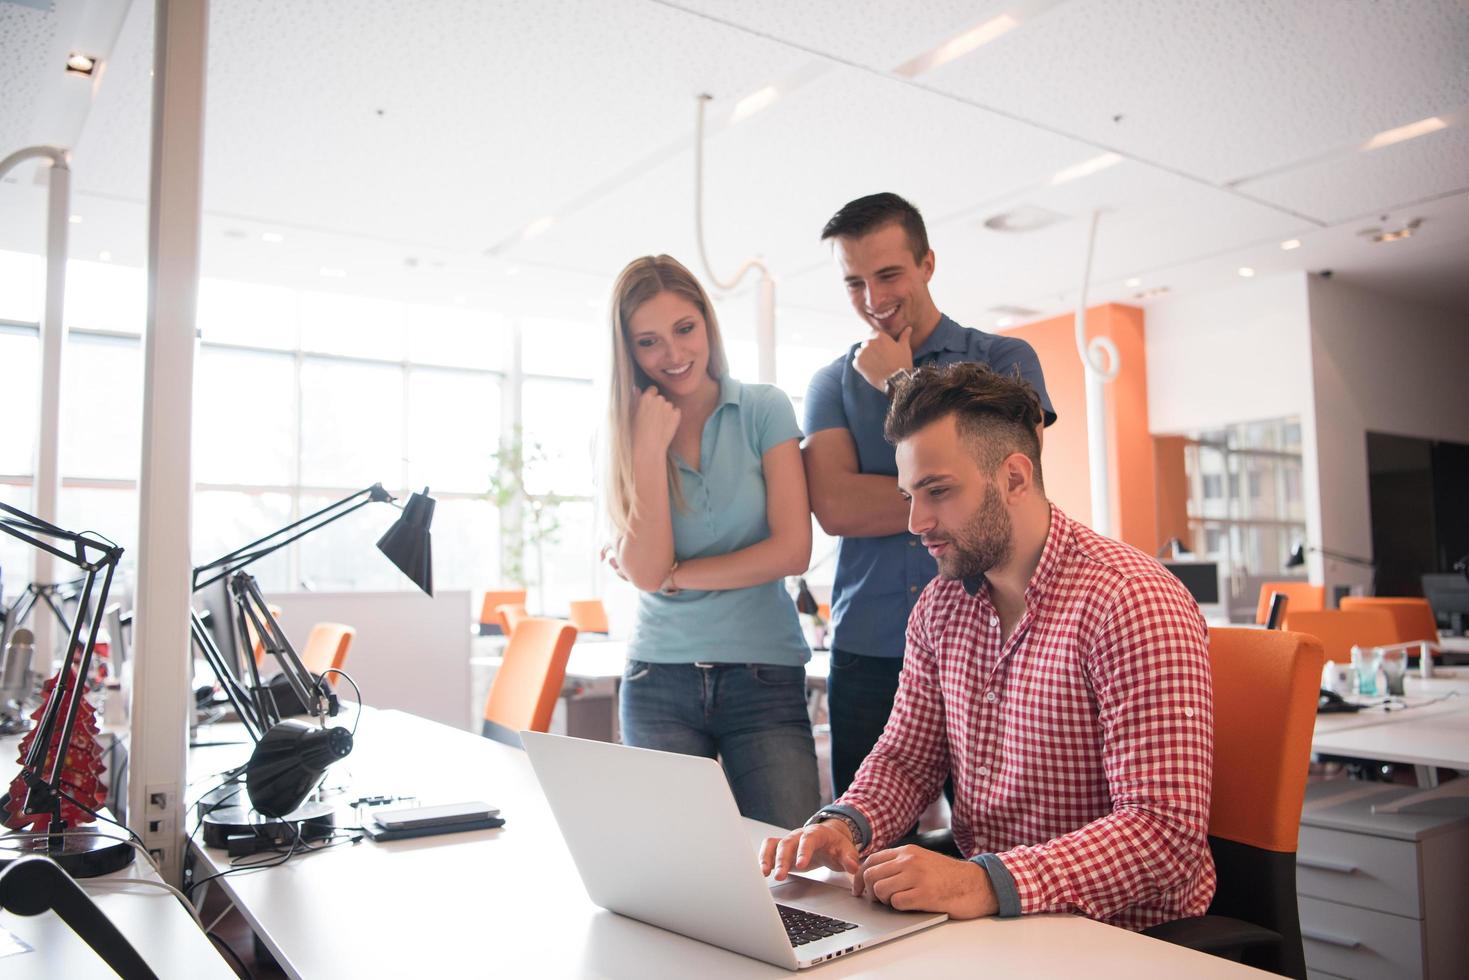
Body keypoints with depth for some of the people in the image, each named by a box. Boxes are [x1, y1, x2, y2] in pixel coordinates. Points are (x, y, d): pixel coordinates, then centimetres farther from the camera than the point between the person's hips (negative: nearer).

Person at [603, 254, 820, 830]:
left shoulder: (764, 410, 0)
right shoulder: (626, 435, 4)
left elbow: (792, 550, -9)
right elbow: (645, 571, -8)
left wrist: (672, 575, -7)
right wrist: (651, 448, -13)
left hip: (764, 675, -1)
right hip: (659, 679, 2)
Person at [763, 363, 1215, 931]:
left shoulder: (1132, 603, -19)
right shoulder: (941, 605, 4)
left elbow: (1165, 829, -23)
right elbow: (906, 758, 10)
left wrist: (987, 883, -34)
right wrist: (843, 825, -11)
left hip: (1115, 927, -5)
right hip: (982, 912, 6)